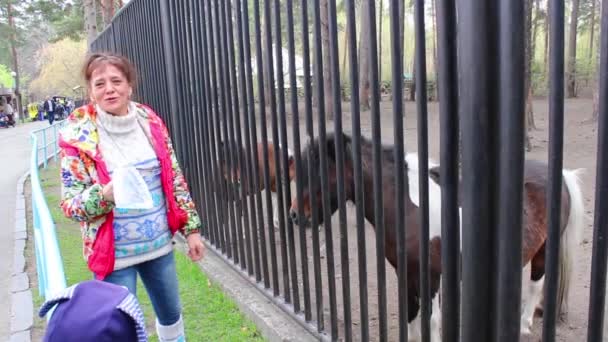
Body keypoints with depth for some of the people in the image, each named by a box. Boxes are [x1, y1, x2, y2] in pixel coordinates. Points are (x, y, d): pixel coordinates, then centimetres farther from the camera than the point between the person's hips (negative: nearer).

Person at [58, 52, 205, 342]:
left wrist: (190, 228, 4)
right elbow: (69, 203, -11)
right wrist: (106, 193, -31)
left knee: (171, 314, 21)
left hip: (160, 244, 4)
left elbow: (175, 179, 4)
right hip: (113, 253, -3)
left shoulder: (150, 122, -2)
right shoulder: (78, 136, -12)